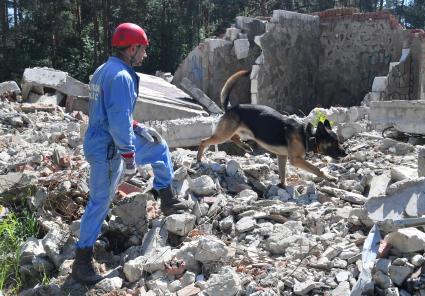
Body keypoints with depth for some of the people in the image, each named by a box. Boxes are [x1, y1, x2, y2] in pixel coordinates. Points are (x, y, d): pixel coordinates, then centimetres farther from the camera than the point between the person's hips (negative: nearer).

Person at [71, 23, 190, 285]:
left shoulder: (105, 70, 9)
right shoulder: (121, 77, -22)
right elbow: (119, 122, -27)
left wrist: (137, 127, 14)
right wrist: (129, 158, -23)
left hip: (102, 140, 10)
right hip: (107, 148, -10)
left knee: (159, 148, 21)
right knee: (101, 202, -1)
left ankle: (168, 201, 28)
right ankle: (82, 260, 11)